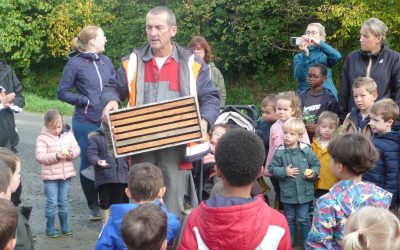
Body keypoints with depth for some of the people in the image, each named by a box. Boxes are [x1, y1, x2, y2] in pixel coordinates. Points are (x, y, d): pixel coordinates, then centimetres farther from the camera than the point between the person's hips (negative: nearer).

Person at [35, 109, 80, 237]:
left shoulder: (68, 134, 1)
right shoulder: (42, 138, -11)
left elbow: (77, 149, 4)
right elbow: (39, 156, -19)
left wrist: (71, 153, -18)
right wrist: (56, 156, -28)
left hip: (66, 174, 4)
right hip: (50, 176, -4)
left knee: (64, 202, 14)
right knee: (52, 202, 0)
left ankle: (64, 225, 27)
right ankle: (50, 227, 14)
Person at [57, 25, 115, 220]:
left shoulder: (106, 61, 7)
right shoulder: (75, 63, -7)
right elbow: (62, 92, -4)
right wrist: (85, 101, -13)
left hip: (108, 122, 4)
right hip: (86, 123, -4)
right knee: (88, 164, 6)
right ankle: (94, 207, 21)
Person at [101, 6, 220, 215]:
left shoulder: (192, 63, 4)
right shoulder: (133, 61, 9)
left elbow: (210, 98, 5)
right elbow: (113, 88, 16)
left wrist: (204, 121, -15)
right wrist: (111, 101, -8)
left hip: (176, 144, -2)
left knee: (171, 208, 3)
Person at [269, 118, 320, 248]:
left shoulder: (306, 150, -9)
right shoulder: (280, 152, -8)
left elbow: (316, 164, 2)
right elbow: (272, 168, -4)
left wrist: (313, 173, -16)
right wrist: (285, 172, -16)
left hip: (304, 192, -2)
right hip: (287, 193, 2)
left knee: (303, 218, 6)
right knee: (289, 218, 17)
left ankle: (307, 242, 23)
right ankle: (289, 241, 33)